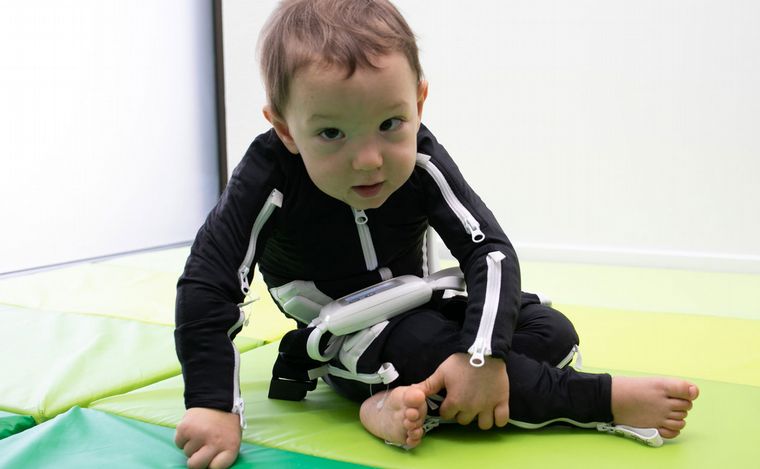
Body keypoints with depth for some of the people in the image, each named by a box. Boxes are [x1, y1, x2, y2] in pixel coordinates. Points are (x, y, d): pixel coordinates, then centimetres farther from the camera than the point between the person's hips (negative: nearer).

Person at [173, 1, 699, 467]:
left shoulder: (420, 160, -21)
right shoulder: (271, 174, -29)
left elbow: (492, 251, -22)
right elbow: (206, 286, -27)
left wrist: (483, 354, -35)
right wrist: (216, 407, -31)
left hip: (413, 312, 4)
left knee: (552, 336, -10)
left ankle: (406, 402, -23)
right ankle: (605, 399, -17)